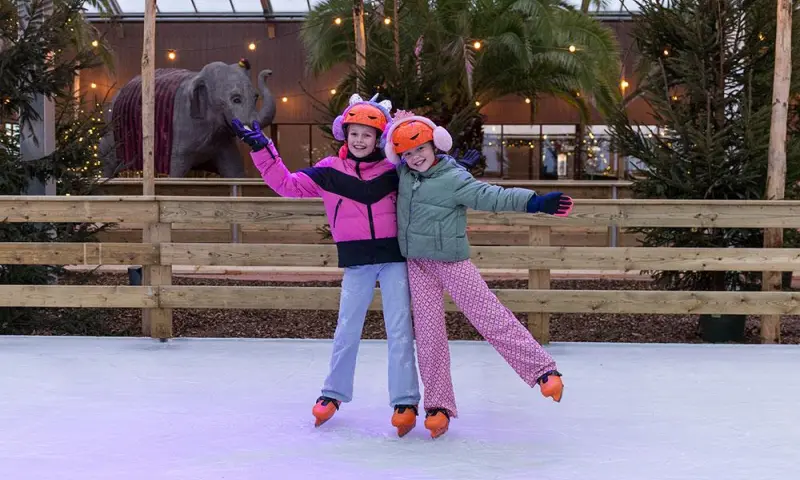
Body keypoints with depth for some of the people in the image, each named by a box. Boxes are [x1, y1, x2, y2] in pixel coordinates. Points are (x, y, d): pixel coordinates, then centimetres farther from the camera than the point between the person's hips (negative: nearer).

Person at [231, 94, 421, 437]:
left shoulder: (394, 169, 0)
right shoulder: (329, 170, 0)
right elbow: (287, 185, -1)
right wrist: (261, 149, -7)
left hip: (393, 257, -1)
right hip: (356, 262, 1)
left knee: (399, 331, -1)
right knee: (346, 330, 10)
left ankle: (405, 402, 6)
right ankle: (334, 393, 28)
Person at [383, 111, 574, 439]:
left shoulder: (453, 178, -14)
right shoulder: (404, 174, 5)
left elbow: (492, 196, -23)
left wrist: (535, 202, -34)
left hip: (450, 261, -5)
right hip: (416, 263, 5)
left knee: (489, 317, -7)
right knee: (428, 330, 3)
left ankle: (543, 369, 0)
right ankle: (438, 405, 9)